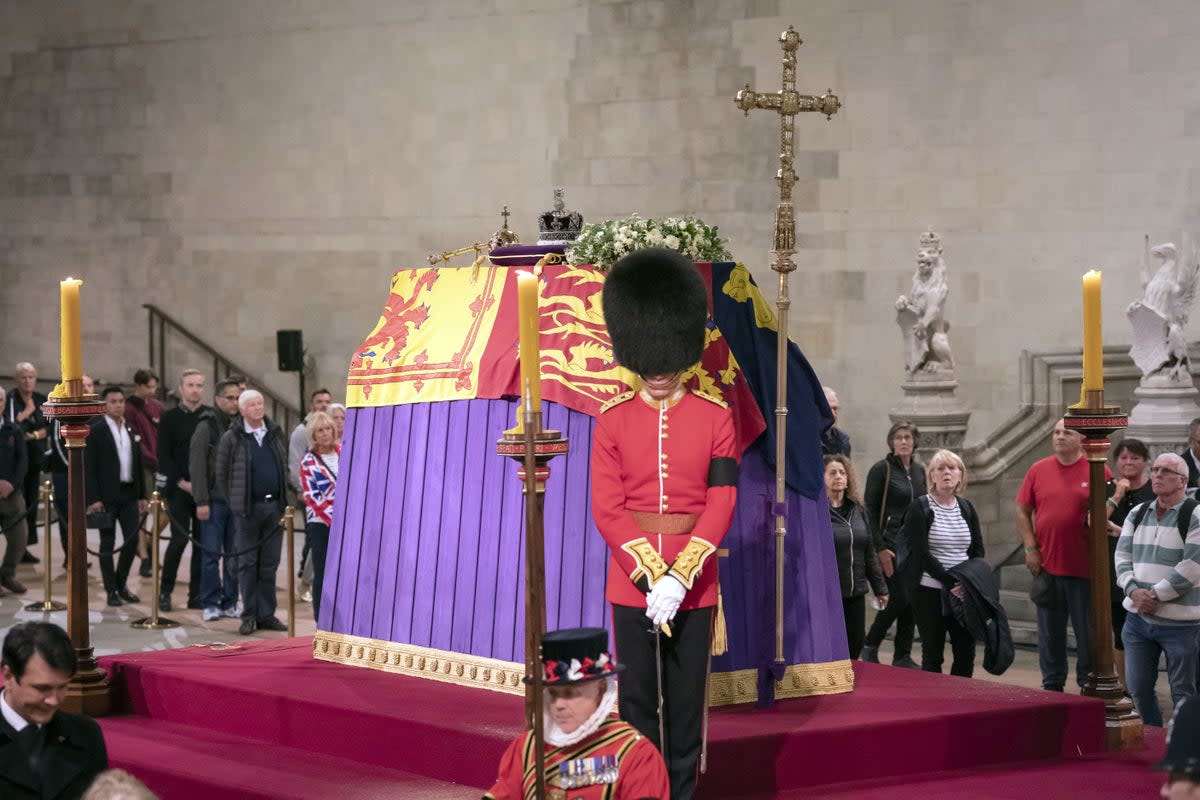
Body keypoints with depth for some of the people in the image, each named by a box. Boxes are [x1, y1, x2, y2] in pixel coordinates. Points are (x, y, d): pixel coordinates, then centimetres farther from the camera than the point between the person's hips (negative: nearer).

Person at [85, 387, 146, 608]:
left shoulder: (130, 430, 12)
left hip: (129, 494, 5)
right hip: (107, 496, -5)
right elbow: (89, 468, -8)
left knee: (132, 539, 3)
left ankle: (121, 583, 20)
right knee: (108, 543, 1)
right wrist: (93, 499, -14)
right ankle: (111, 590, 7)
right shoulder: (96, 431, -5)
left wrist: (141, 495, 11)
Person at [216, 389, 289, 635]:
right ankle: (249, 616, 6)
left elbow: (285, 467, 18)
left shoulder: (276, 434, 11)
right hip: (247, 509, -3)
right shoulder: (231, 438, -2)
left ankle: (267, 615, 12)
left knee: (270, 564, 6)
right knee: (248, 563, 1)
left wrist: (285, 501, 11)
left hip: (274, 506, 4)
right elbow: (221, 475, 1)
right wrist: (233, 503, 0)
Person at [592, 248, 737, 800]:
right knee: (638, 699, 6)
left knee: (687, 701, 6)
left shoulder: (715, 418, 0)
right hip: (631, 579, 0)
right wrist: (652, 576, -15)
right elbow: (607, 508, -5)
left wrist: (680, 577, -15)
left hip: (694, 580, 0)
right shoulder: (613, 420, 1)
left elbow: (721, 505, -5)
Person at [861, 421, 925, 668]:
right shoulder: (881, 469, -6)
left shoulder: (919, 470, 13)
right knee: (898, 598, -10)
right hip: (891, 543, -6)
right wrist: (880, 548, -15)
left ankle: (903, 656, 10)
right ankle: (870, 646, 8)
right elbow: (870, 511, -9)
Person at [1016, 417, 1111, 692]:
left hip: (1085, 567, -3)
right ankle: (1052, 685, 20)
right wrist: (1030, 548, 1)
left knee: (1088, 632, 4)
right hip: (1046, 566, 3)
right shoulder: (1038, 470, 6)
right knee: (1050, 632, 10)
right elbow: (1022, 511, 9)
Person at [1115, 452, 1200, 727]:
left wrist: (1155, 595, -15)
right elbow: (1122, 556, 6)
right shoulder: (1137, 514, 11)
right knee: (1138, 689, 11)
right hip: (1138, 618, 6)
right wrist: (1133, 590, -12)